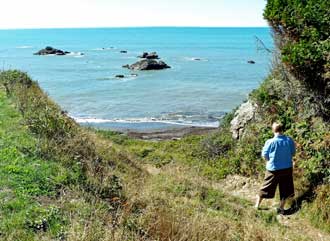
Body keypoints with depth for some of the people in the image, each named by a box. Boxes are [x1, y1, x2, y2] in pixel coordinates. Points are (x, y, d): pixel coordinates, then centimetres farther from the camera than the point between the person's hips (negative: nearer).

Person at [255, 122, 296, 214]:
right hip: (287, 168, 2)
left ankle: (257, 205, 25)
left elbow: (264, 155, -8)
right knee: (285, 189, 16)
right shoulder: (289, 140, -8)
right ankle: (281, 208, 20)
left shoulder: (270, 142, -16)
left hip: (273, 169, -1)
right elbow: (293, 153, 4)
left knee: (266, 188, 13)